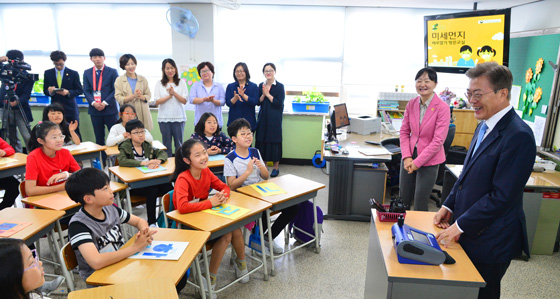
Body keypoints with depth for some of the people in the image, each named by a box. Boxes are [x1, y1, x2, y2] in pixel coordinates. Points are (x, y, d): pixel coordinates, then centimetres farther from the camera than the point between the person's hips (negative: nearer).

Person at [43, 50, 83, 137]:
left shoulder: (73, 74, 2)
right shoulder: (48, 73, 8)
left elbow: (80, 90, 2)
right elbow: (45, 91, 10)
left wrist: (68, 92, -17)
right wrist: (50, 91, -14)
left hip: (70, 108, -2)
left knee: (75, 132, 1)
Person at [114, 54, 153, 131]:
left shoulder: (143, 79, 13)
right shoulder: (119, 80, 7)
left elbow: (149, 95, 10)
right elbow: (118, 98, -2)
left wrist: (141, 96, -13)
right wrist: (133, 96, -16)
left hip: (142, 113, 2)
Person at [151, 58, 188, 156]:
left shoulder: (181, 83, 5)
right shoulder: (159, 84, 6)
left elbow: (184, 101, -2)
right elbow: (156, 102, -2)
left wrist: (174, 93, -13)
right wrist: (169, 95, -10)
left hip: (179, 118, 0)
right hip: (164, 118, 1)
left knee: (179, 144, 4)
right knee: (166, 144, 6)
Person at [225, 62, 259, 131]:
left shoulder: (253, 86, 3)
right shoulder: (230, 86, 8)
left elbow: (255, 102, -9)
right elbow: (228, 103, -2)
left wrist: (243, 95, -24)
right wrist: (235, 98, -23)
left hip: (249, 121, -1)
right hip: (234, 121, 1)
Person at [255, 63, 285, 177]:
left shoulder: (280, 86, -4)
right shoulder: (261, 85, 9)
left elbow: (279, 103, -12)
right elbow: (258, 102, 6)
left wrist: (268, 94, -13)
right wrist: (263, 94, -11)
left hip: (274, 118, -4)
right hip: (263, 117, 4)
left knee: (274, 141, 0)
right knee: (262, 140, 5)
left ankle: (275, 167, 12)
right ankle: (263, 165, 19)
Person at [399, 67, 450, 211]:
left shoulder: (442, 107, -13)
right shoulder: (411, 104, 2)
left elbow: (438, 140, -15)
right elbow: (404, 132, 5)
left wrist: (417, 162, -15)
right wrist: (407, 157, -8)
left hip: (429, 161, -4)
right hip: (409, 157, 4)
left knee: (420, 204, 1)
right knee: (403, 200, 13)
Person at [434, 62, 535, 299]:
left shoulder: (518, 136, -23)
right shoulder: (485, 126, 6)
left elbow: (502, 196, -24)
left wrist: (460, 226, -19)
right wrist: (449, 206, 8)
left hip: (490, 242, -8)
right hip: (467, 234, 8)